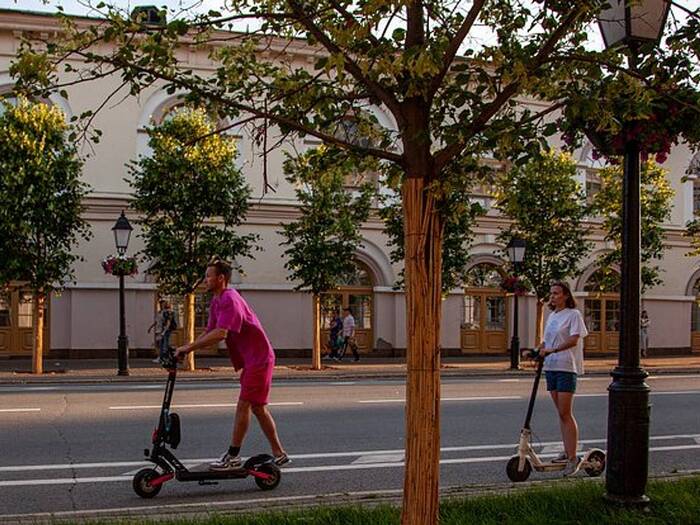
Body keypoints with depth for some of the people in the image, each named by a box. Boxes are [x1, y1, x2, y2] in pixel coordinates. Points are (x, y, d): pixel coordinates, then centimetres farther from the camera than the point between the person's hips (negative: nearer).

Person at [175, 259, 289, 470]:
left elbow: (220, 334, -32)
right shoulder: (216, 301, 12)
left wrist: (189, 347, -28)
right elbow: (209, 332, 12)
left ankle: (233, 457, -2)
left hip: (258, 358, -10)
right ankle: (278, 453, 20)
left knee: (243, 405, -8)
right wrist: (188, 348, -2)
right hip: (251, 359, 10)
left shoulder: (230, 300, -21)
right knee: (258, 407, 13)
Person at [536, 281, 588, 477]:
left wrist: (551, 350, -26)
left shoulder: (573, 314, -7)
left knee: (566, 413, -10)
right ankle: (567, 452, 20)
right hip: (551, 367, 8)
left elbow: (574, 340, -18)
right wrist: (537, 350, 2)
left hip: (566, 367, -8)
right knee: (561, 413, 12)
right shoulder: (552, 316, 17)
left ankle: (573, 458, -7)